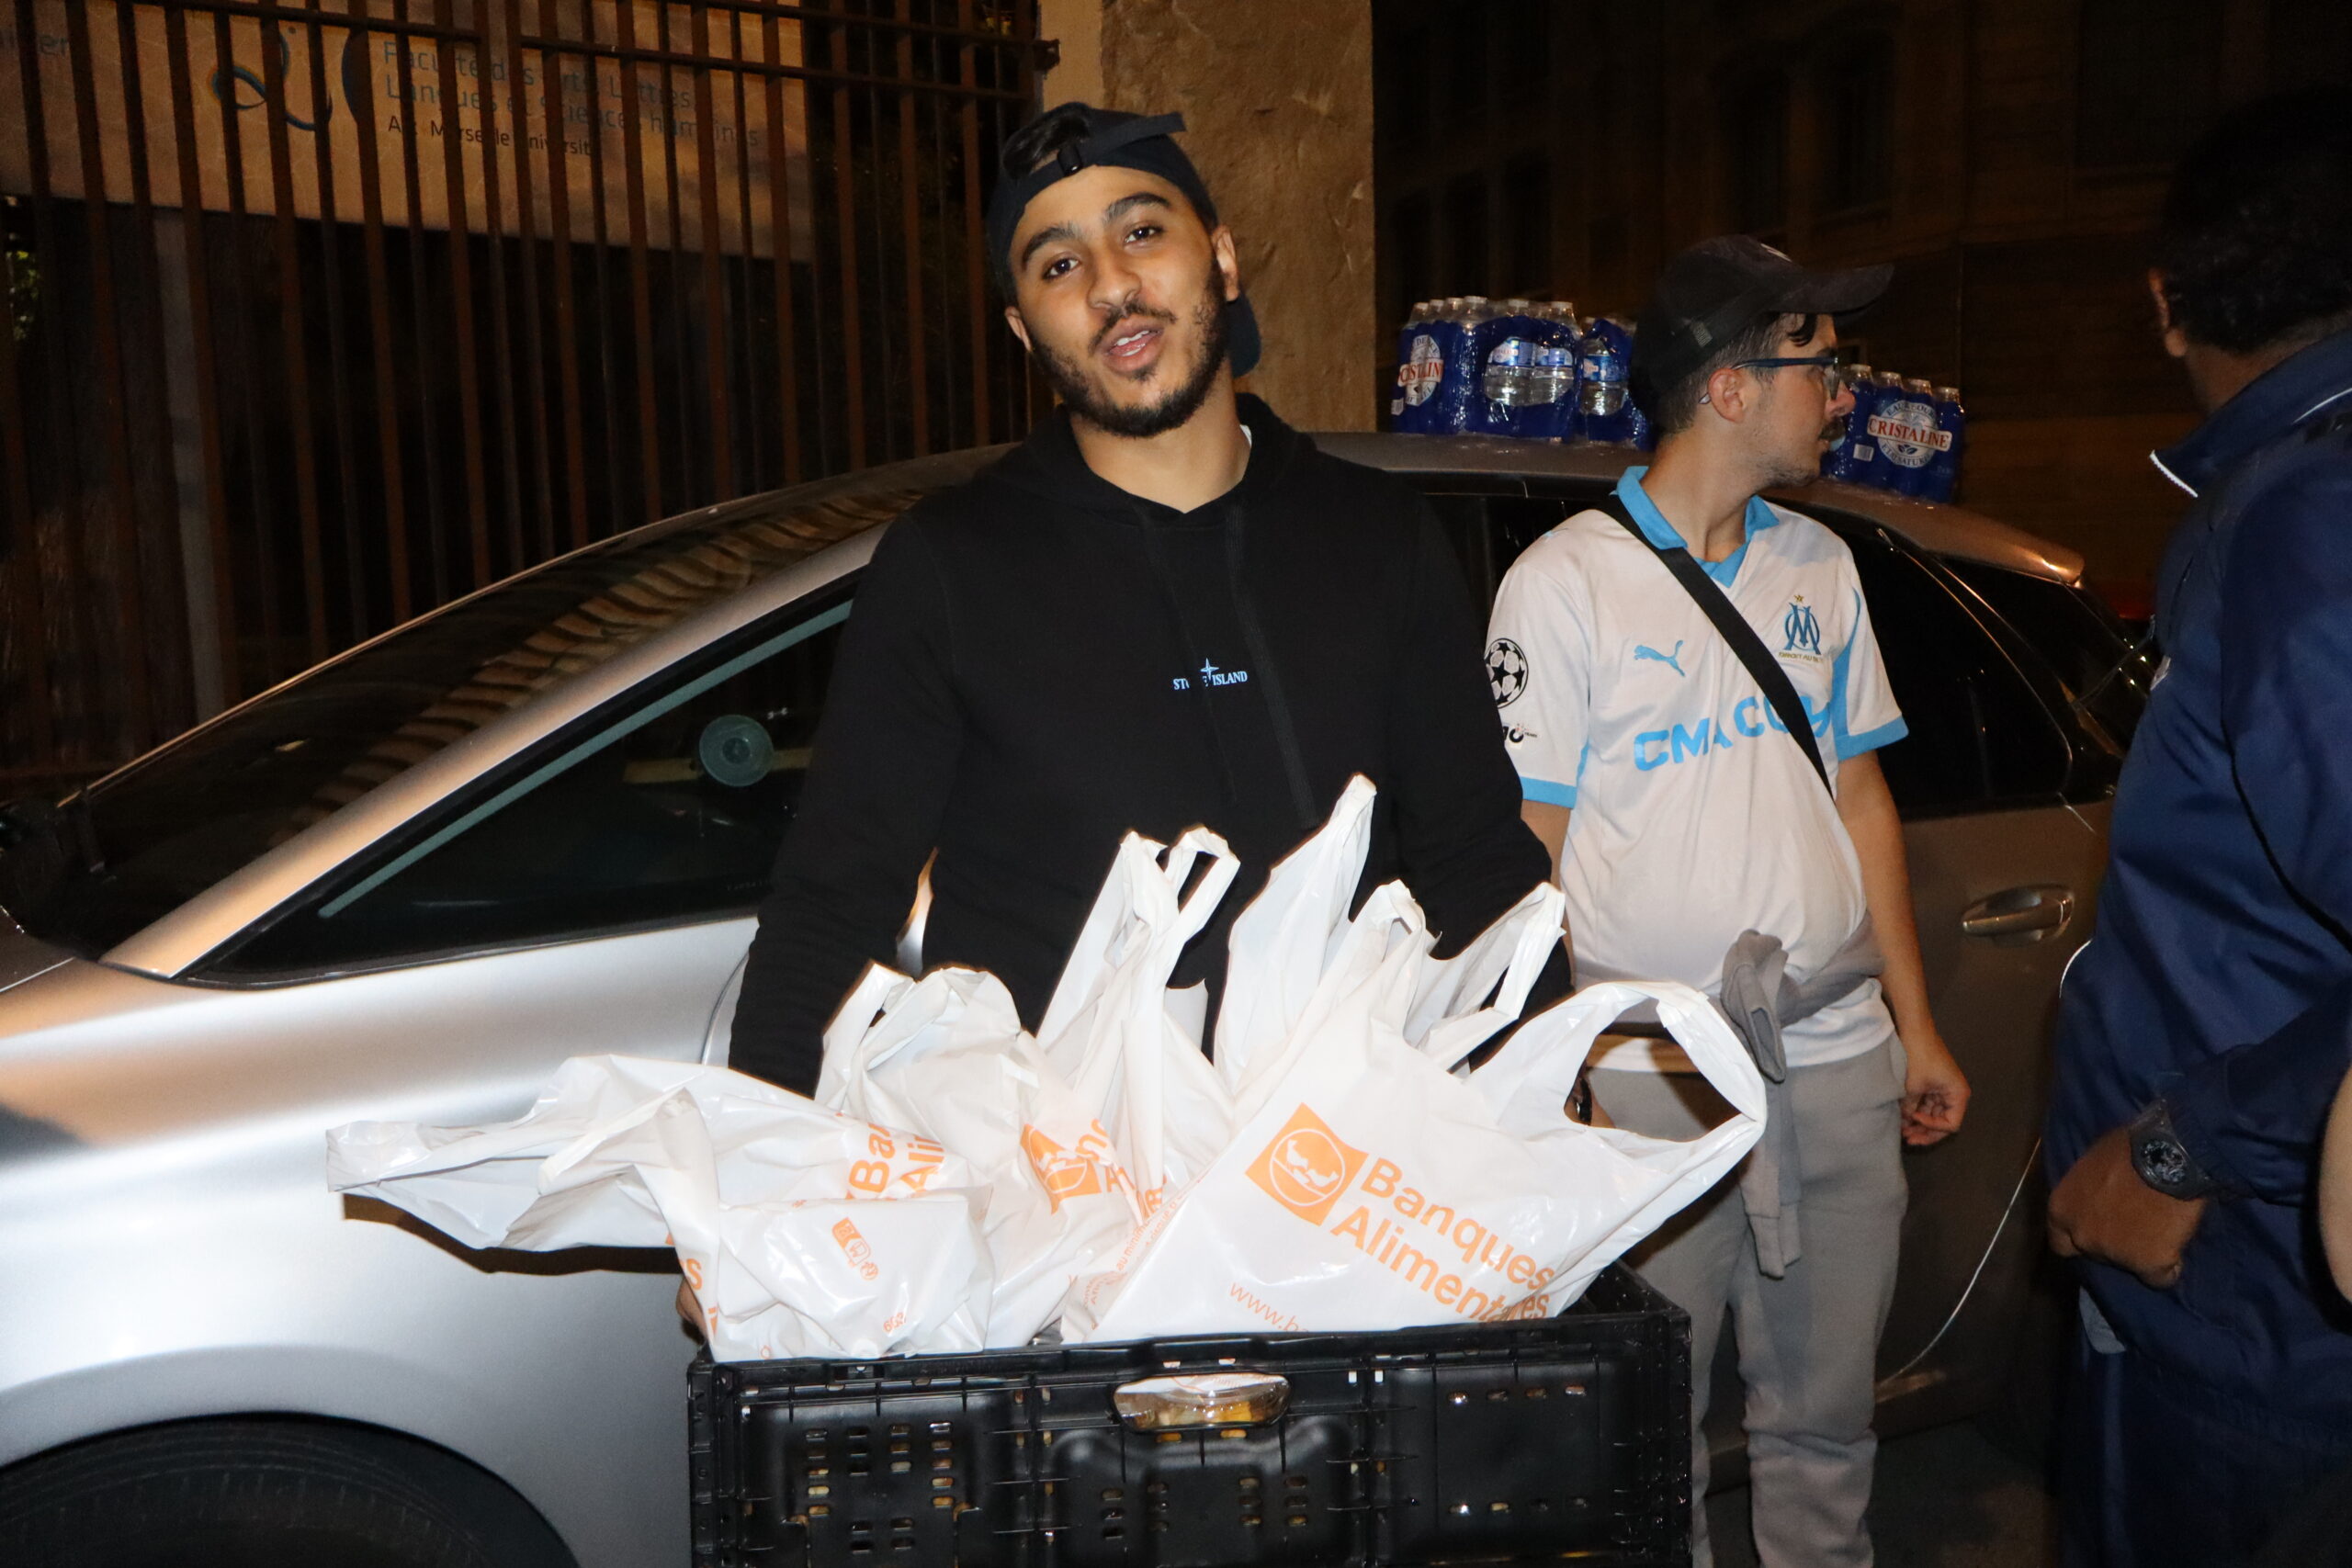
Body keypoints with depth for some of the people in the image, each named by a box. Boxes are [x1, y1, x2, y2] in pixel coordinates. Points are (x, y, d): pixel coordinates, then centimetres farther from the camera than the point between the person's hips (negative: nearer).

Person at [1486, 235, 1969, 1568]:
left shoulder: (1820, 565, 10)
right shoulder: (1564, 580, -6)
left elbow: (1862, 796, 15)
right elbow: (1526, 845, -6)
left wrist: (1916, 1021, 13)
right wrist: (1561, 1068, -11)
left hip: (1839, 1055, 5)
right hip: (1653, 1072, -4)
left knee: (1827, 1409, 15)